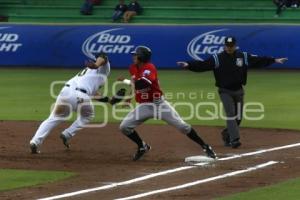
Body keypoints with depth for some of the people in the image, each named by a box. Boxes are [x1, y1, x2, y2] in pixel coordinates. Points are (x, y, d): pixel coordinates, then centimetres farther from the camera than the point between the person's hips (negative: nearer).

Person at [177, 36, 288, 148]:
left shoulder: (244, 57, 3)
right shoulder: (217, 58, -7)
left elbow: (258, 61, 4)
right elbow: (203, 65, -16)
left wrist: (274, 60, -1)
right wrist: (188, 65, -31)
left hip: (238, 91, 4)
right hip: (225, 91, -4)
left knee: (238, 118, 9)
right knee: (231, 115, -15)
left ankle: (226, 135, 31)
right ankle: (234, 139, -18)